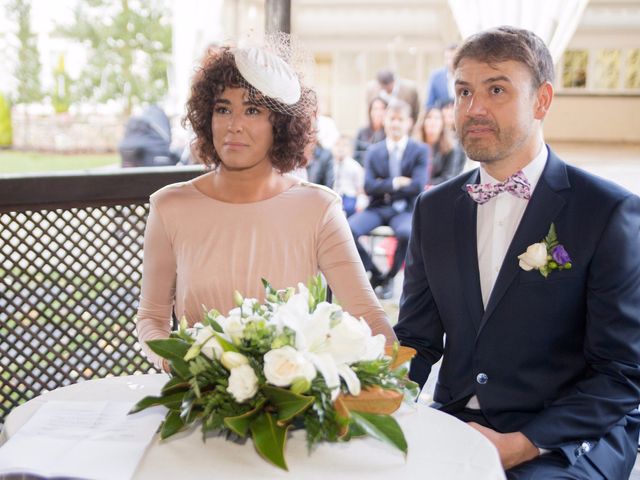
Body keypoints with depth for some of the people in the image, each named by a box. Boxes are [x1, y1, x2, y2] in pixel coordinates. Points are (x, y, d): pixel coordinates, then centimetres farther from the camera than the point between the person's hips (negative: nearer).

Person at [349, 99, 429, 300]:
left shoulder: (420, 150, 4)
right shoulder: (373, 151, 11)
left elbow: (418, 185, -9)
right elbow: (369, 187, -1)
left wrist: (384, 187, -6)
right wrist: (396, 183, -13)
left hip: (405, 209, -2)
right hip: (377, 208, 3)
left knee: (407, 233, -37)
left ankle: (389, 277, -8)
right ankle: (375, 273, -2)